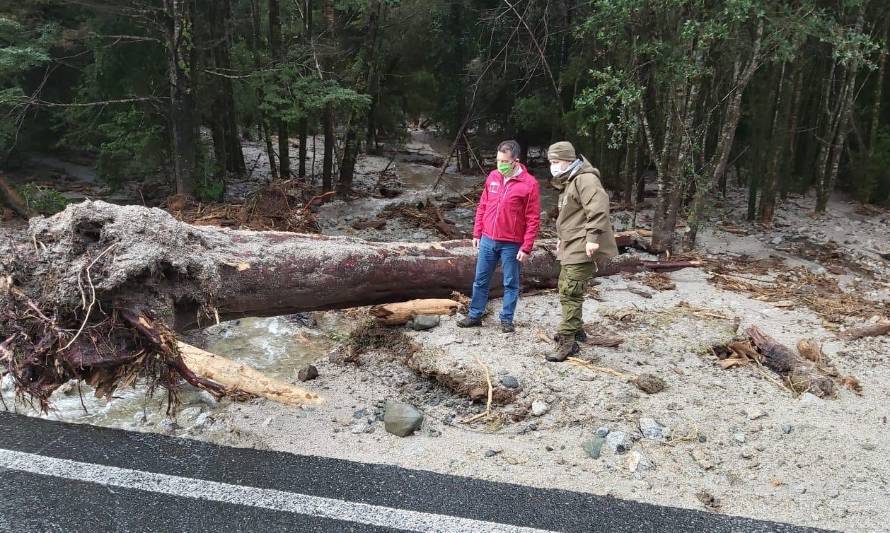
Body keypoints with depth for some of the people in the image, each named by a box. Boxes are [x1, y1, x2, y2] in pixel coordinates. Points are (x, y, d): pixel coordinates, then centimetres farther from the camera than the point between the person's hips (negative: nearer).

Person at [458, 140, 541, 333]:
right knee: (480, 280, 12)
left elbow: (533, 219, -10)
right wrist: (477, 233, 9)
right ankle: (475, 315, 24)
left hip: (511, 244, -4)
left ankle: (506, 319, 20)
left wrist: (526, 247, -12)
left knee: (511, 283, 8)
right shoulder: (493, 176, 4)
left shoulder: (529, 184, -11)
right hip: (487, 240, 5)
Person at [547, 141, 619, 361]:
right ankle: (575, 329, 36)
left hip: (582, 249, -11)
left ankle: (567, 343, -6)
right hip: (571, 247, 11)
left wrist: (592, 237, -32)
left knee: (570, 294, -11)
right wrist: (562, 239, 27)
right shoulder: (569, 182, 18)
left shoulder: (585, 179, -16)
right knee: (565, 289, 21)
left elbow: (599, 207, -29)